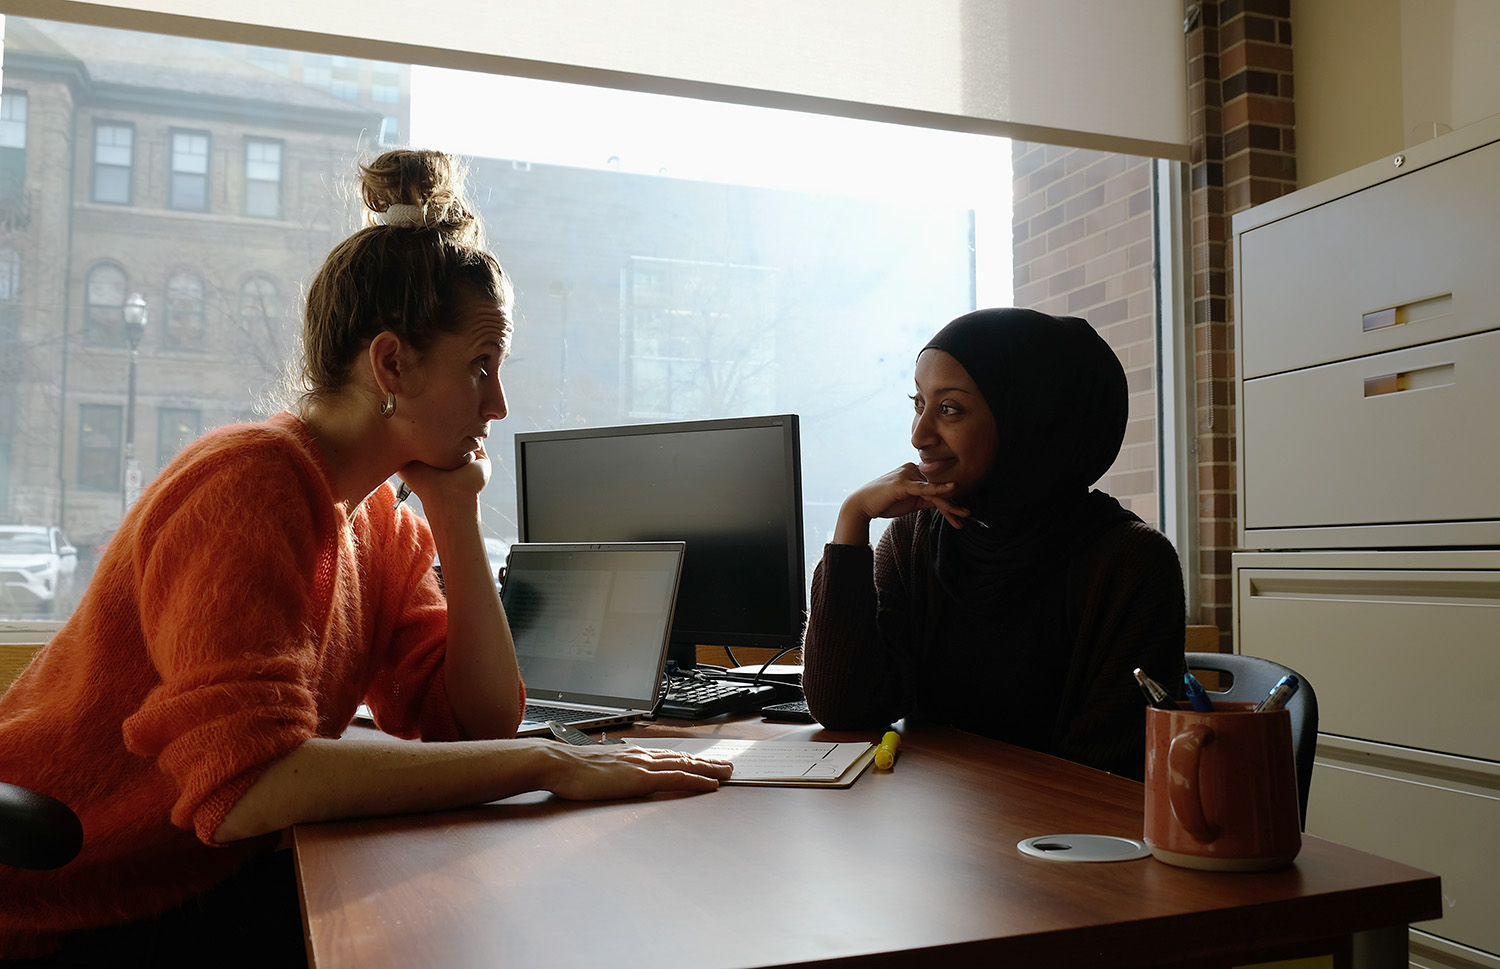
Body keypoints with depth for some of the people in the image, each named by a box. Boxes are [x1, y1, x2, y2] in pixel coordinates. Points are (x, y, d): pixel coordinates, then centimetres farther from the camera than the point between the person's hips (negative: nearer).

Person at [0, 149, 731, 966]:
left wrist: (457, 510, -9)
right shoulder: (250, 485, -22)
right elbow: (247, 783, -34)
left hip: (207, 883, 7)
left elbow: (482, 721, -4)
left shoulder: (380, 521, 2)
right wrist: (546, 763, -33)